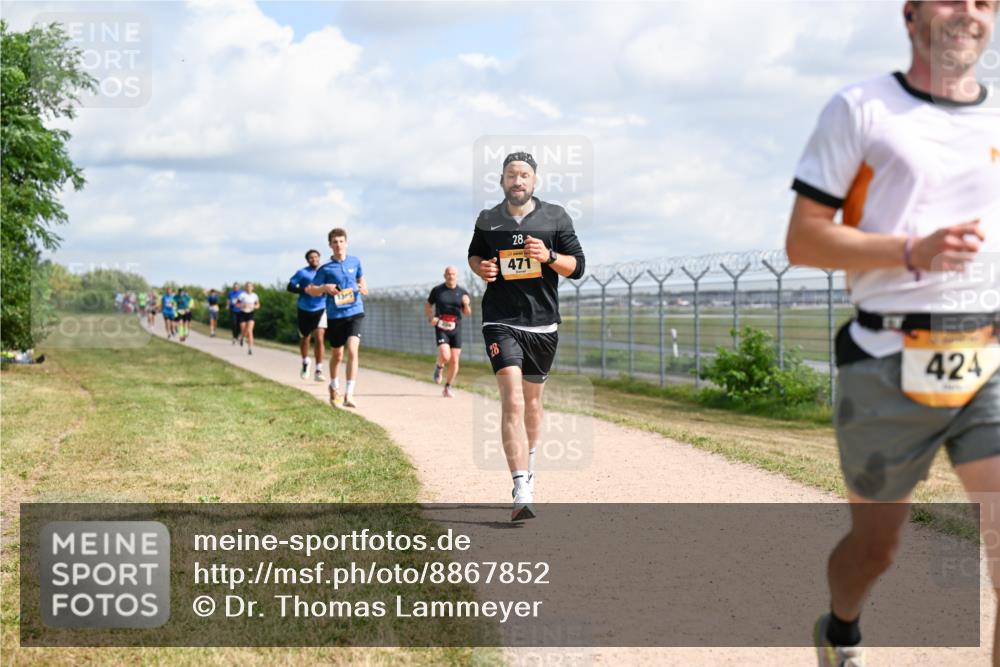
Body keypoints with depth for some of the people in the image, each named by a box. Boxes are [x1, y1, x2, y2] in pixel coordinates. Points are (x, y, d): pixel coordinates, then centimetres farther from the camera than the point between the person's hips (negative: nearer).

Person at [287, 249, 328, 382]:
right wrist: (305, 290, -20)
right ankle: (305, 363, 42)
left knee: (319, 339, -14)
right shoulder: (302, 272, -3)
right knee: (305, 338, 14)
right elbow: (290, 287, -7)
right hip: (304, 311, -1)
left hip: (320, 310, 1)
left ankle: (319, 371, -12)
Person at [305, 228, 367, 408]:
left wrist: (363, 288, 1)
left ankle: (349, 395, -20)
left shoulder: (355, 262, 4)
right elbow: (311, 290, 2)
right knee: (337, 355, 13)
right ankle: (334, 387, 41)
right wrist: (325, 288, -18)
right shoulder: (325, 268, -2)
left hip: (354, 312, 0)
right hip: (335, 315, 0)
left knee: (352, 351, -18)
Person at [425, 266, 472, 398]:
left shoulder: (462, 293, 5)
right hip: (441, 328, -2)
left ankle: (448, 388, 15)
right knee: (445, 356, -21)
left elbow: (467, 313, 10)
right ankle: (439, 367, 15)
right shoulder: (437, 290, 2)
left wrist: (466, 304, -12)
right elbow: (428, 305, 13)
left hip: (456, 329, 2)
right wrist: (430, 318, -5)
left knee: (454, 361, 0)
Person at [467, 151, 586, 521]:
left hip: (543, 323, 2)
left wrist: (549, 256, -16)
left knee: (532, 398, 17)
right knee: (512, 400, -17)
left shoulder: (556, 217, 3)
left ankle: (528, 462, 44)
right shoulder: (488, 220, 4)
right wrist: (480, 267, -2)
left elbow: (577, 266, 3)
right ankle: (522, 491, -26)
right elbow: (474, 254, 21)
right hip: (501, 321, -2)